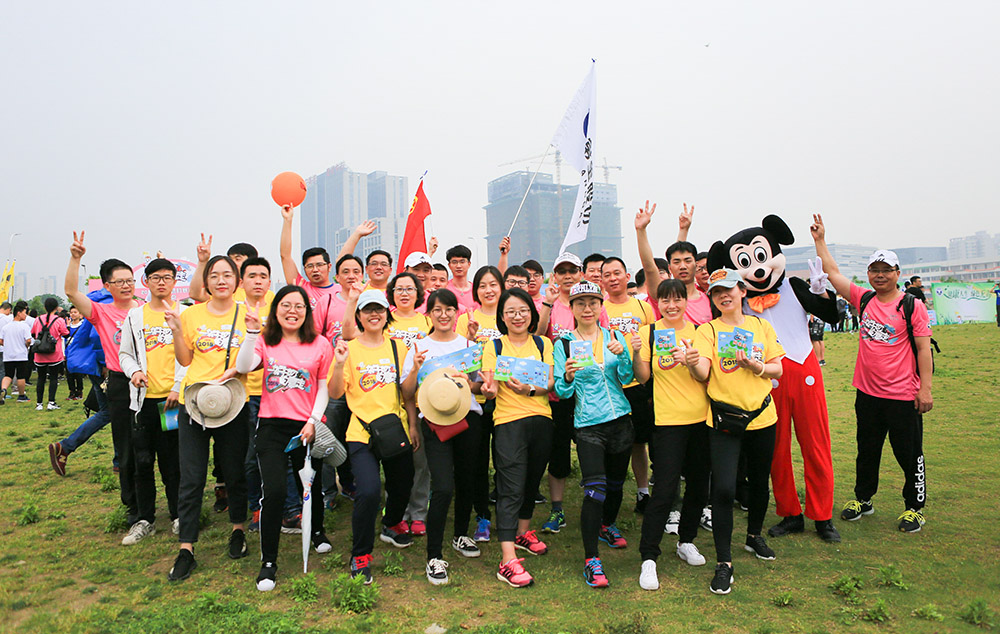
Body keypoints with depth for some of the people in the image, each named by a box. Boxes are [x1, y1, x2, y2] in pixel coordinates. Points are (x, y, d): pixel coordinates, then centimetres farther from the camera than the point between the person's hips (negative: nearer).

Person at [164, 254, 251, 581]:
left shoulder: (247, 314, 3)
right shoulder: (191, 315, 4)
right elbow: (185, 360, 7)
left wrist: (237, 370, -14)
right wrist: (176, 331, -6)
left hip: (232, 404, 0)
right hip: (193, 403, 1)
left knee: (234, 473, 11)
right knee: (191, 478, 2)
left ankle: (238, 530, 32)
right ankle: (186, 549, 13)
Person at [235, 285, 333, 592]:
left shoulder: (320, 345, 2)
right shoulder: (265, 341, 4)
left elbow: (324, 387, 3)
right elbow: (243, 367, -13)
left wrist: (313, 421, -7)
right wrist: (252, 332, -19)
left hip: (307, 428, 1)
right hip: (272, 425, 0)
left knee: (311, 486, 12)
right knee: (274, 491, -10)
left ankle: (317, 531, 45)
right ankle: (268, 562, 6)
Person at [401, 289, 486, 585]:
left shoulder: (469, 345, 11)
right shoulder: (419, 348, 6)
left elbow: (482, 387, 12)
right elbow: (407, 394, 4)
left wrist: (467, 382, -9)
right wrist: (416, 369, -13)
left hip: (468, 416, 3)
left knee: (465, 481, 11)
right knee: (443, 488, -13)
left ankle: (461, 535, 36)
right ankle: (434, 557, -3)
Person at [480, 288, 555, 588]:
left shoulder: (543, 344, 9)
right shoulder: (494, 347, 3)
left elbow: (550, 383, 0)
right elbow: (491, 390, -3)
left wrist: (529, 389, -20)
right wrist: (488, 389, -27)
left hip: (541, 420, 4)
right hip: (508, 421, -3)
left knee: (532, 481, 17)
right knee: (511, 489, -10)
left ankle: (523, 532, 40)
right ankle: (508, 561, -11)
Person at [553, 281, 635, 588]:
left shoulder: (615, 337, 5)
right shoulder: (564, 344, -1)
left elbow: (627, 378, -1)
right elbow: (562, 392, -4)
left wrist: (622, 354, -19)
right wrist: (568, 376, -26)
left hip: (620, 419, 4)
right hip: (588, 425, -3)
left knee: (616, 483, 18)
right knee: (595, 489, -14)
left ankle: (607, 526, 46)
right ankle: (591, 560, -6)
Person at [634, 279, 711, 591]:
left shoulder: (697, 330, 4)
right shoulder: (649, 332, -1)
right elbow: (643, 377, -3)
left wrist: (693, 363, -20)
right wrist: (636, 353, -20)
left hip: (700, 417, 4)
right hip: (667, 420, -3)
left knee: (699, 484, 12)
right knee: (665, 489, -8)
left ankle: (686, 541, 34)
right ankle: (648, 558, 3)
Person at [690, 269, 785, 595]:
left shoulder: (761, 326, 7)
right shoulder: (707, 330, -2)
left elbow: (777, 369, 7)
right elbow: (703, 373, -15)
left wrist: (755, 366, -15)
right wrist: (694, 363, -38)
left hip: (761, 415, 3)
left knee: (759, 481, 18)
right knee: (723, 488, -11)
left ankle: (754, 535, 45)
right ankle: (723, 563, 1)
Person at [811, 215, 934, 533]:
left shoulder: (912, 306, -7)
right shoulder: (864, 300, 4)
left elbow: (923, 349, -8)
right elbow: (833, 273, 6)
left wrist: (925, 388, -12)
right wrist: (820, 240, 5)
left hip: (903, 396, -4)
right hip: (867, 392, 4)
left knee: (909, 453, 6)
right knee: (867, 450, 17)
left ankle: (915, 507, 23)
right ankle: (863, 499, 31)